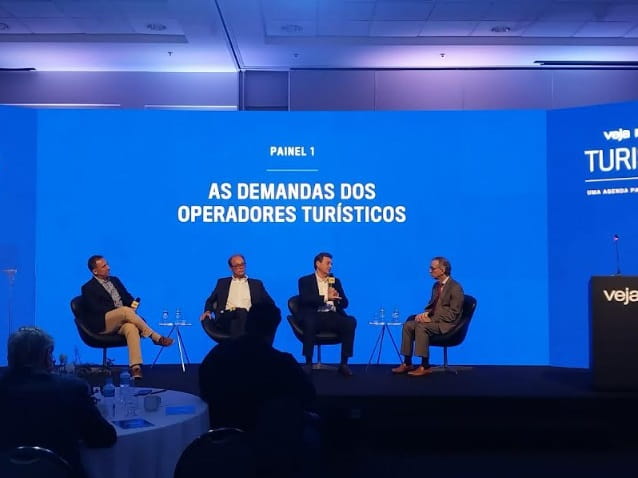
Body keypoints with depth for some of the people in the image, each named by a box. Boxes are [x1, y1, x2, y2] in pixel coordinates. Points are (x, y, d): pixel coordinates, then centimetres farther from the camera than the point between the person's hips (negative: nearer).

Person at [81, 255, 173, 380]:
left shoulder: (114, 280, 21)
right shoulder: (88, 288, 2)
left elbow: (128, 297, 19)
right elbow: (97, 309, -10)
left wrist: (133, 303, -6)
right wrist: (121, 310, -17)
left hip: (122, 322, 4)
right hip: (103, 324, -4)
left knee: (132, 328, -33)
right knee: (126, 311, -34)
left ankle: (135, 367, -48)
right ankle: (156, 337, -27)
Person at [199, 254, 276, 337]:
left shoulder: (256, 283, 24)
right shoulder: (222, 282, 26)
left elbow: (270, 303, 19)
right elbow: (210, 301, 23)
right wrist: (208, 311, 1)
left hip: (248, 317, 0)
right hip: (226, 316, 0)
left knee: (241, 313, -39)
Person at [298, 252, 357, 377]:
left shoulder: (335, 281, 22)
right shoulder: (305, 281, 9)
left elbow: (344, 303, 15)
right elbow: (305, 300, -9)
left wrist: (336, 297, -8)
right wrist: (326, 298, -19)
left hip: (333, 317, 3)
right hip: (315, 316, -3)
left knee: (351, 321, -27)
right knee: (309, 322, -38)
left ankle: (344, 363, -22)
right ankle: (308, 363, -28)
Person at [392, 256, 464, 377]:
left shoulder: (455, 288, -14)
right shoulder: (436, 285, 12)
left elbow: (452, 314, -19)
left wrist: (431, 319, -22)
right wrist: (425, 314, -5)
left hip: (447, 324, -8)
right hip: (434, 319, 8)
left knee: (421, 326, -30)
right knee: (408, 325, -10)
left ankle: (425, 366, -25)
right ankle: (407, 363, -7)